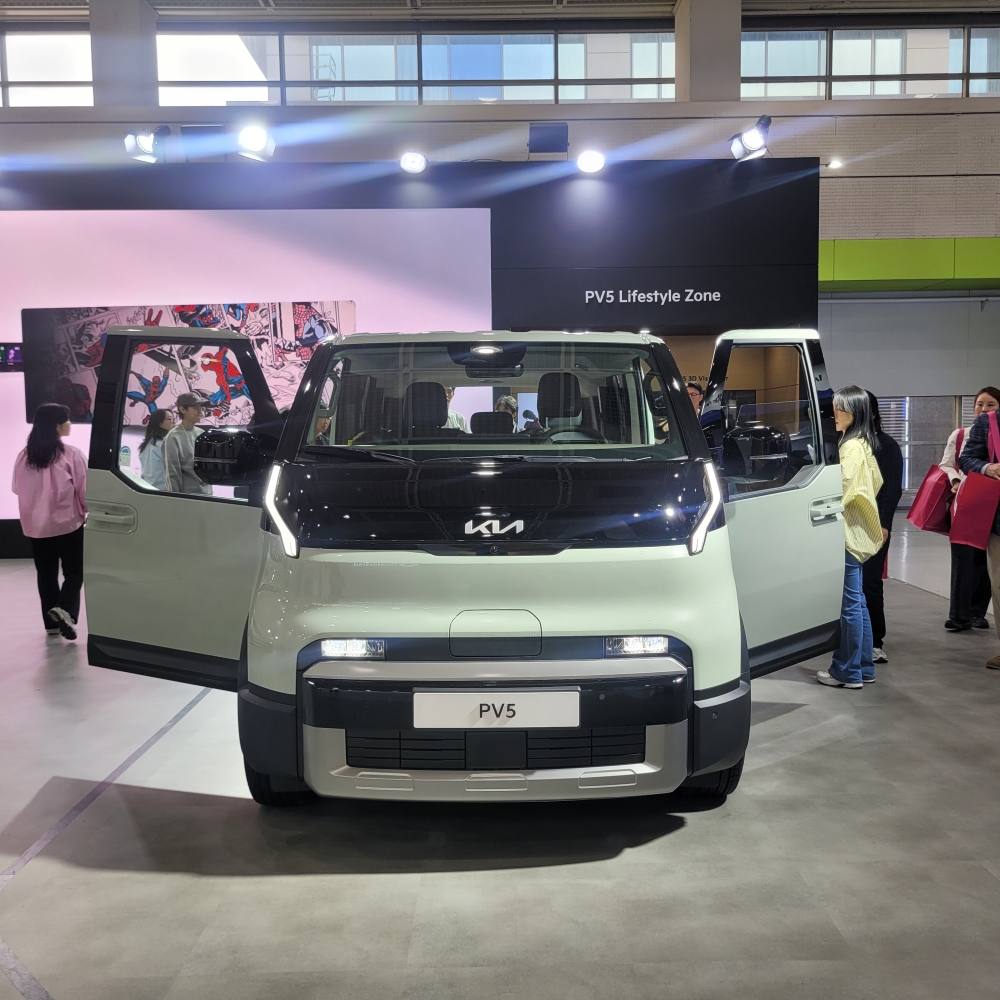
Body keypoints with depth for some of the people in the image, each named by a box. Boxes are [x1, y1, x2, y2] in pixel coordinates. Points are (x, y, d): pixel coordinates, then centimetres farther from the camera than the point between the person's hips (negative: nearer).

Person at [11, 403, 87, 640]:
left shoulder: (24, 456, -1)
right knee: (74, 571, 7)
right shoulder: (72, 454, -15)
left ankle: (52, 622, 18)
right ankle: (64, 609, -15)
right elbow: (84, 489, -9)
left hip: (36, 525, 5)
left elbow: (17, 488, 12)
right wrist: (88, 511, 8)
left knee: (46, 573, 14)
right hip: (67, 522, -4)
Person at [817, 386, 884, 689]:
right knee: (857, 602, 13)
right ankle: (863, 667, 20)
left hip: (847, 534, -10)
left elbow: (843, 490, -19)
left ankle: (848, 672, 3)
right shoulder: (862, 444, 15)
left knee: (850, 603, -4)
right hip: (855, 533, 10)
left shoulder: (852, 447, -14)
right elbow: (875, 482, 21)